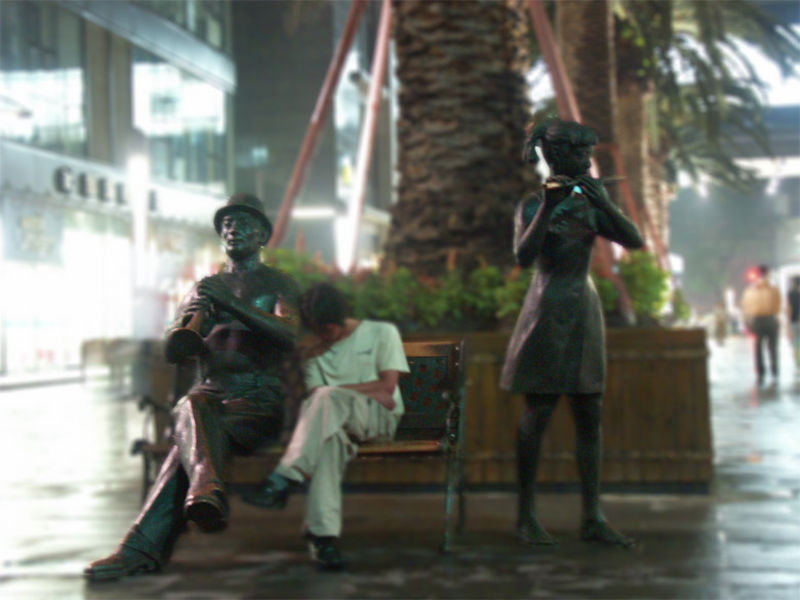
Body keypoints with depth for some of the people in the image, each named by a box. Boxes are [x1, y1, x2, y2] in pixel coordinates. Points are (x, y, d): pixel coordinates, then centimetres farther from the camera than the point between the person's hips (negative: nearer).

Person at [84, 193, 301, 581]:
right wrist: (187, 321, -11)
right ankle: (207, 489, -62)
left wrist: (231, 304, -21)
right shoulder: (206, 288, 24)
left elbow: (288, 337, -10)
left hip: (259, 397, -3)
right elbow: (172, 352, 13)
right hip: (210, 393, 3)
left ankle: (143, 547, -48)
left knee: (189, 439, -33)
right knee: (191, 409, -36)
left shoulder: (279, 284, 13)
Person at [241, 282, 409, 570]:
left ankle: (283, 480, -43)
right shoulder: (315, 351, 20)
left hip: (382, 418, -2)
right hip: (337, 418, 2)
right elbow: (314, 394, 5)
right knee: (330, 436, -40)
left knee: (327, 398, -36)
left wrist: (339, 392, -6)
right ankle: (324, 533, -49)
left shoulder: (382, 333, 11)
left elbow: (388, 386, -1)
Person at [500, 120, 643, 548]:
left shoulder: (588, 205, 12)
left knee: (589, 418, 4)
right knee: (538, 413, -4)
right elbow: (524, 257, -18)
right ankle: (526, 516, 4)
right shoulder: (533, 205, -3)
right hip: (547, 311, -6)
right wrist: (547, 207, -24)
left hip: (585, 312, 6)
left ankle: (593, 518, 8)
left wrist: (604, 203, -10)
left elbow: (635, 241, 2)